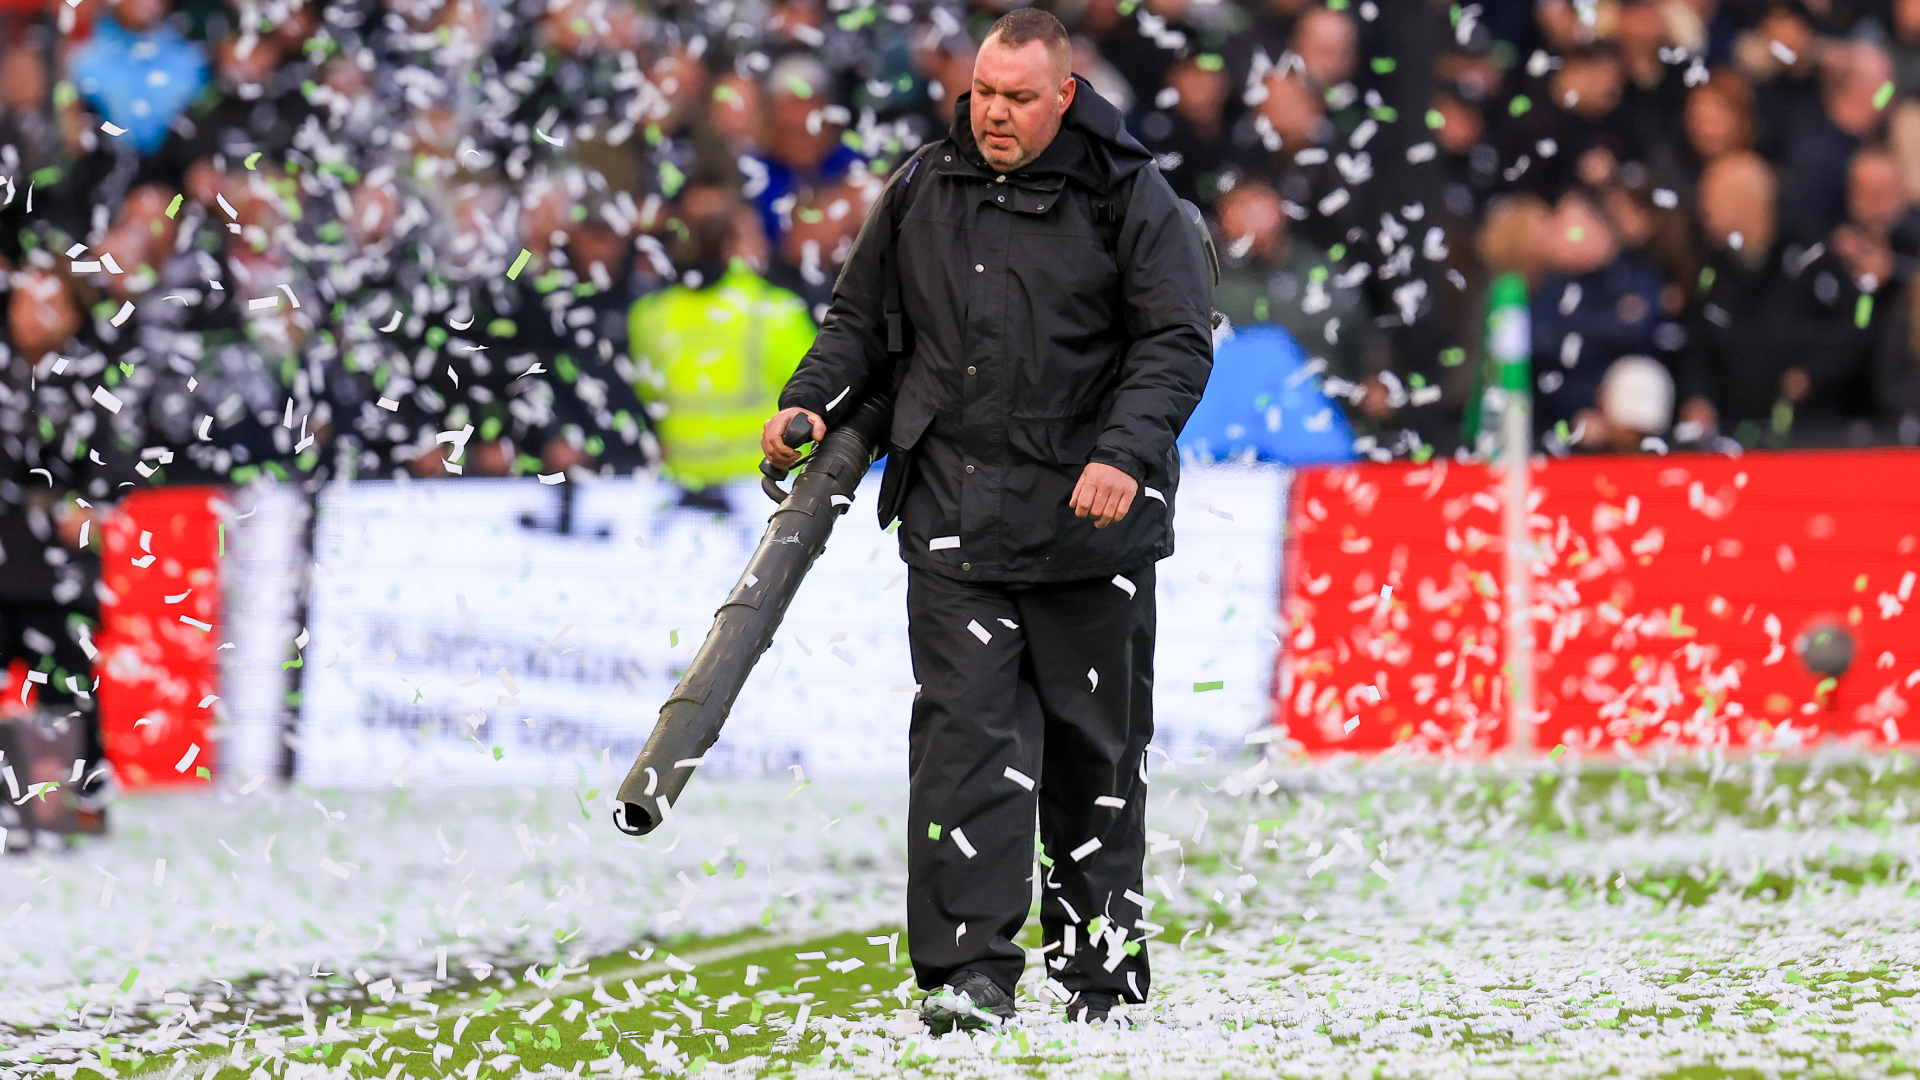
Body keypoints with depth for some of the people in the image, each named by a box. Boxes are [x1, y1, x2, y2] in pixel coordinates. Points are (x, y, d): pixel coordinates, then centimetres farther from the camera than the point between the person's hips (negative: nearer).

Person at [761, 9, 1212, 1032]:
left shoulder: (1128, 198, -1)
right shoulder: (922, 192, 9)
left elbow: (1176, 343, -5)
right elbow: (860, 319, 20)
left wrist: (1126, 451, -19)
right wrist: (809, 401, 2)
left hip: (1092, 520, -1)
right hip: (954, 514, 2)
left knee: (1095, 744, 7)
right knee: (966, 730, -10)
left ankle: (1100, 968, 18)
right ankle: (971, 970, -12)